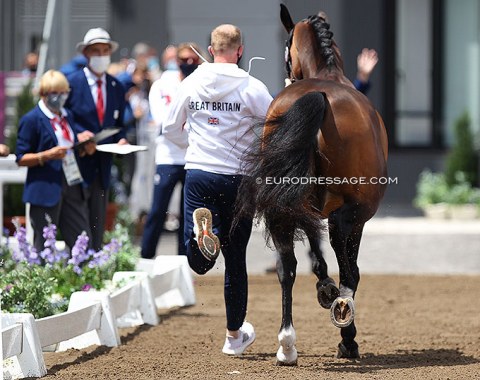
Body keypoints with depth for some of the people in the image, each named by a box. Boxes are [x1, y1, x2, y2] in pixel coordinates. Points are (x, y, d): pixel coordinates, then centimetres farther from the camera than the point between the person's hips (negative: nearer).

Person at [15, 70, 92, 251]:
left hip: (72, 186, 7)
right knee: (44, 247, -1)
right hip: (46, 189, -7)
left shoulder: (67, 117, 14)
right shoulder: (32, 120, -7)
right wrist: (47, 155, -22)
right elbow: (21, 158, -9)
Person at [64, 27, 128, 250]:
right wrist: (76, 135, -20)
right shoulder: (71, 82, -5)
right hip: (78, 161, -5)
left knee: (98, 223, 9)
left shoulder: (116, 87, 12)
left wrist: (121, 140, -1)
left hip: (103, 164, 5)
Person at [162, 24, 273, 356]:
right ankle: (235, 335, 21)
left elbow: (170, 129, 12)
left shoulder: (191, 84, 3)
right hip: (237, 179, -1)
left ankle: (201, 224, -35)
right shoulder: (251, 87, -7)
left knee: (200, 263, -2)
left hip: (197, 172, 1)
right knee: (235, 260, 12)